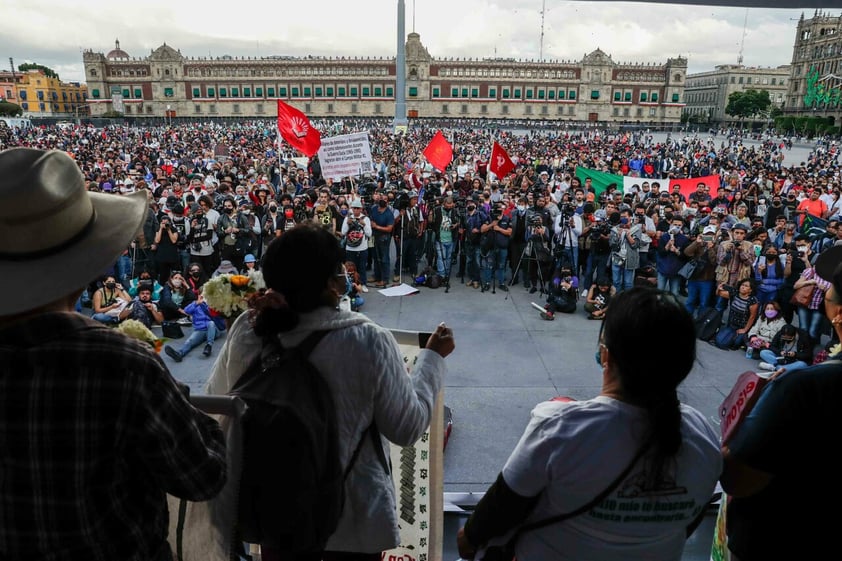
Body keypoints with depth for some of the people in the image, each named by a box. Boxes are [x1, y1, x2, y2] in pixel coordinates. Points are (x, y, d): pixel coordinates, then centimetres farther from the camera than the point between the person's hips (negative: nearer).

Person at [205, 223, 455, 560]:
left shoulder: (247, 330, -18)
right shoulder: (369, 342, -27)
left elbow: (216, 398, 2)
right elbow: (408, 428, -14)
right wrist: (433, 357, -2)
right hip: (351, 516, -2)